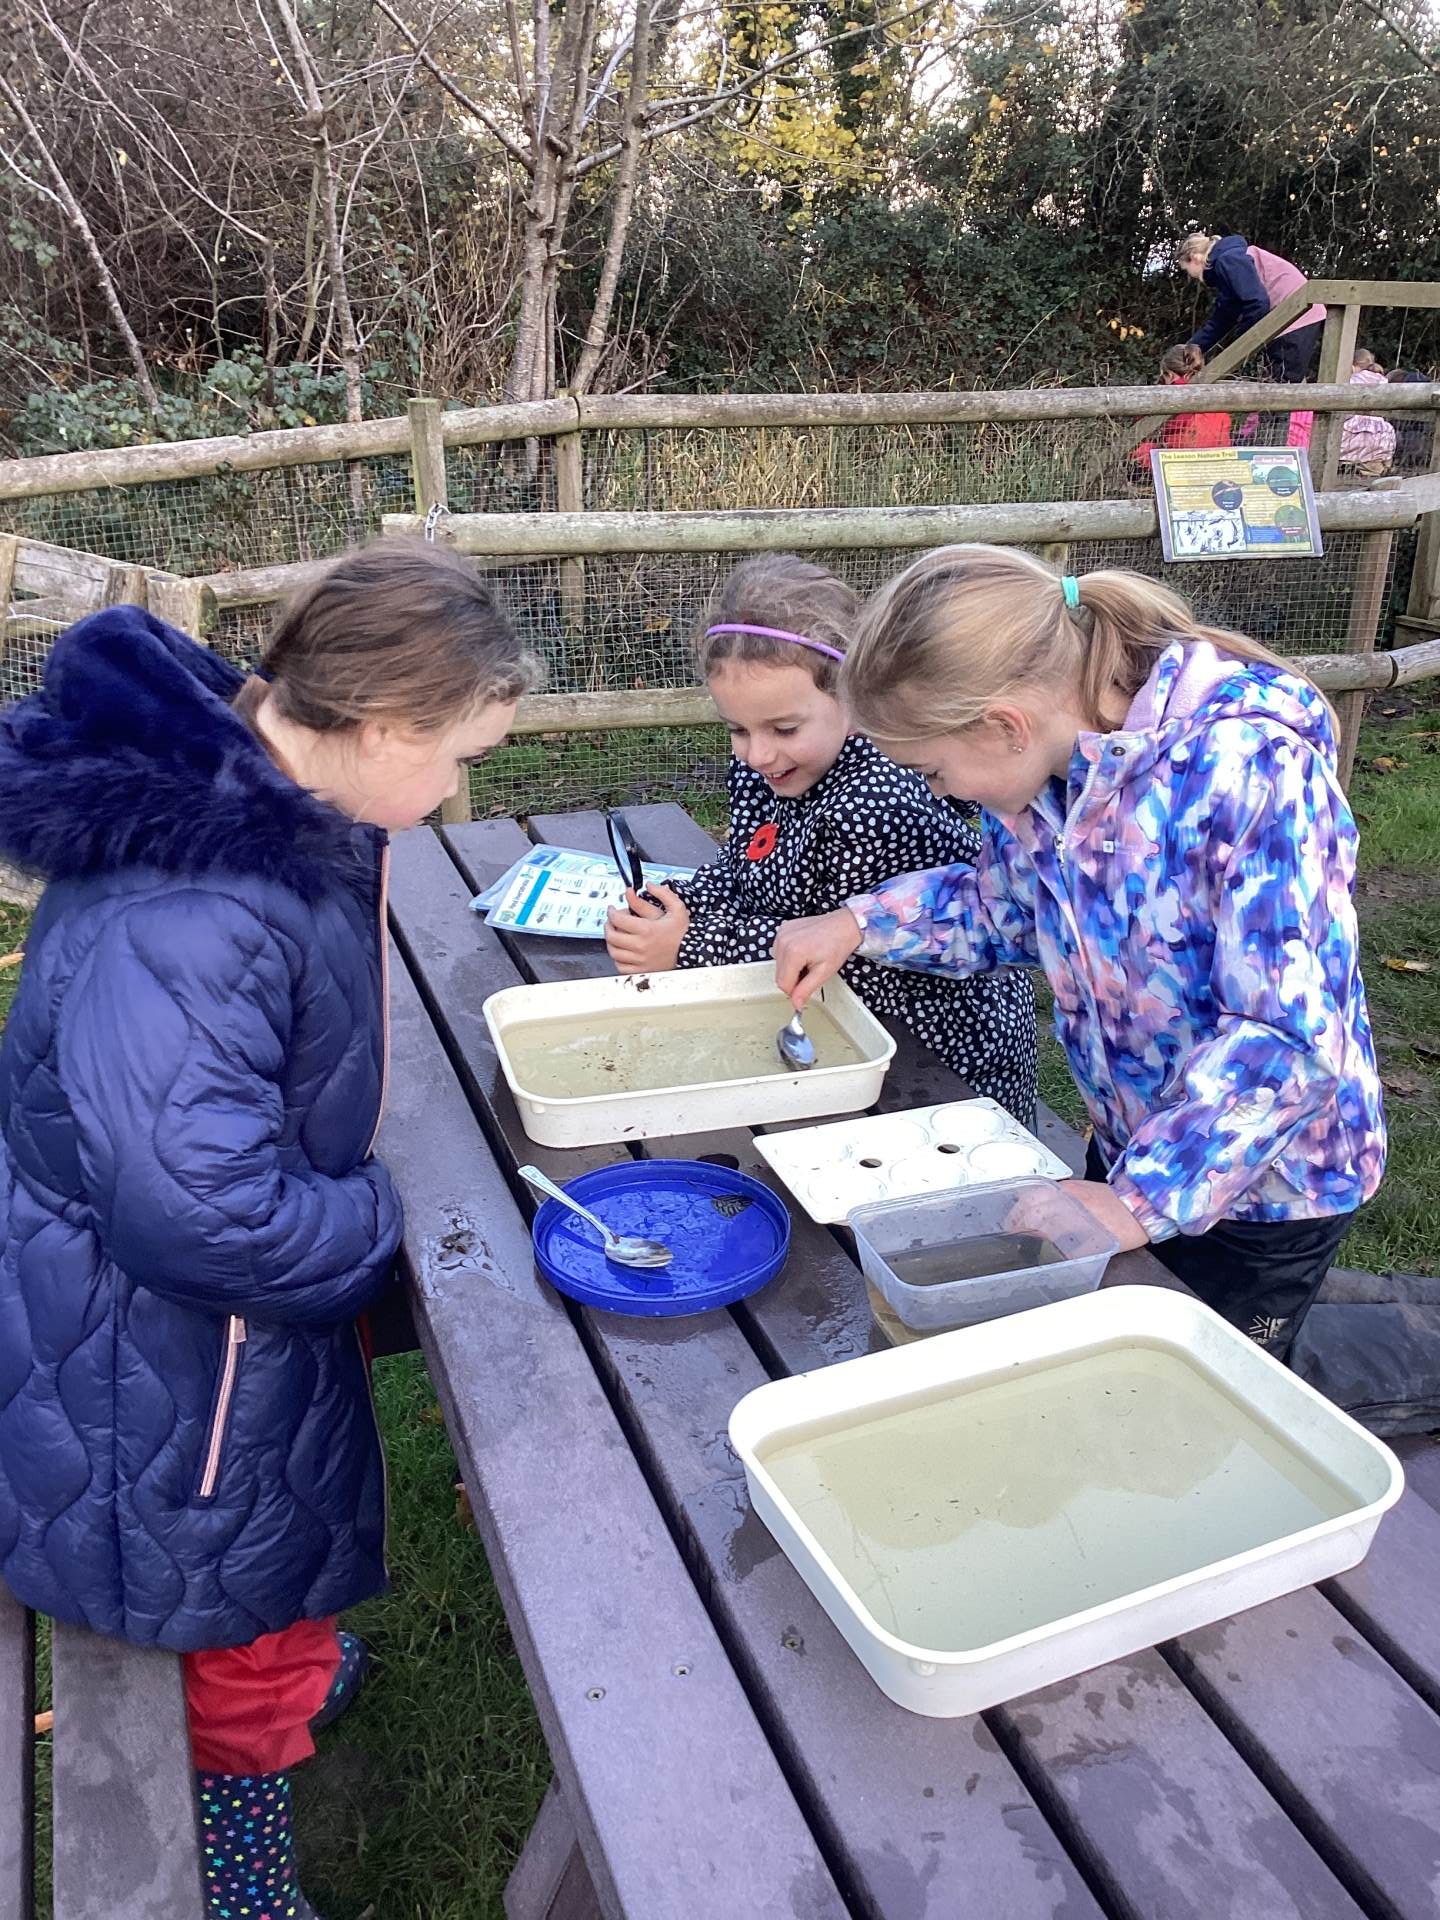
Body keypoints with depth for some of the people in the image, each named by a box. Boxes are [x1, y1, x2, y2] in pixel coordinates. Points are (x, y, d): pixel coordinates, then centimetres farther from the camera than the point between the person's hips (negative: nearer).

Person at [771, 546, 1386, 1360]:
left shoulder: (1250, 767, -32)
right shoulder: (1047, 752, -9)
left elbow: (1291, 1037, -33)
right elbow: (1007, 909, 9)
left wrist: (1141, 1201, -31)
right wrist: (861, 923, -4)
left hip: (1261, 1182, -6)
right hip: (1129, 1151, 7)